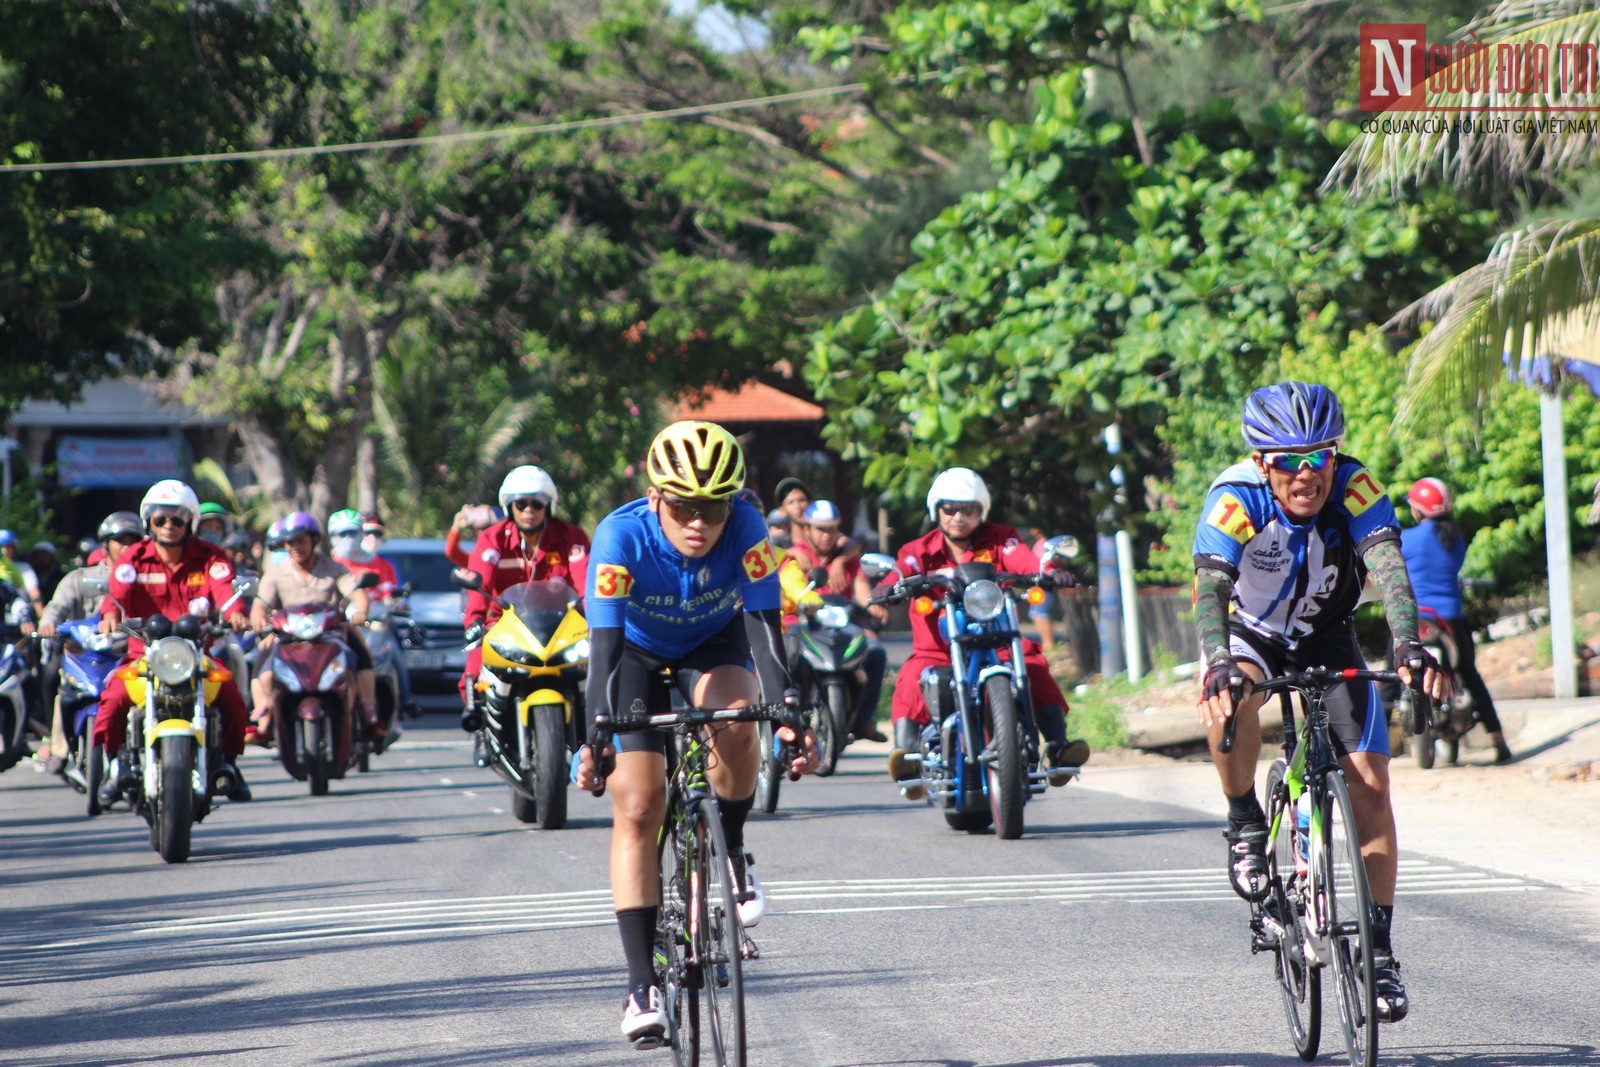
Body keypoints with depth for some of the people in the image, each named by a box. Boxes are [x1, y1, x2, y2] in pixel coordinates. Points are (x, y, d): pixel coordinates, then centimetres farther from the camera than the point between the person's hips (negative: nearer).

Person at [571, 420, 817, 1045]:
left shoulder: (744, 528, -30)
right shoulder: (622, 535, -33)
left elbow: (764, 628, -33)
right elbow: (604, 643, -36)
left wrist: (790, 715, -46)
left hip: (714, 645, 1)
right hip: (639, 652, -1)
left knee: (735, 721, -34)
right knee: (637, 810, -13)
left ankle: (729, 849, -6)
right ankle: (642, 983, -11)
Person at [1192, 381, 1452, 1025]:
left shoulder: (1354, 488, -25)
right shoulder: (1235, 499, -29)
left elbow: (1389, 567, -38)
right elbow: (1210, 589, -40)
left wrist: (1408, 644, -56)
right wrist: (1220, 663, -59)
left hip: (1326, 637, 2)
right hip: (1251, 632, -2)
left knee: (1370, 783, -11)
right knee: (1229, 700, -38)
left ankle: (1379, 950, -2)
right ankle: (1246, 825, -13)